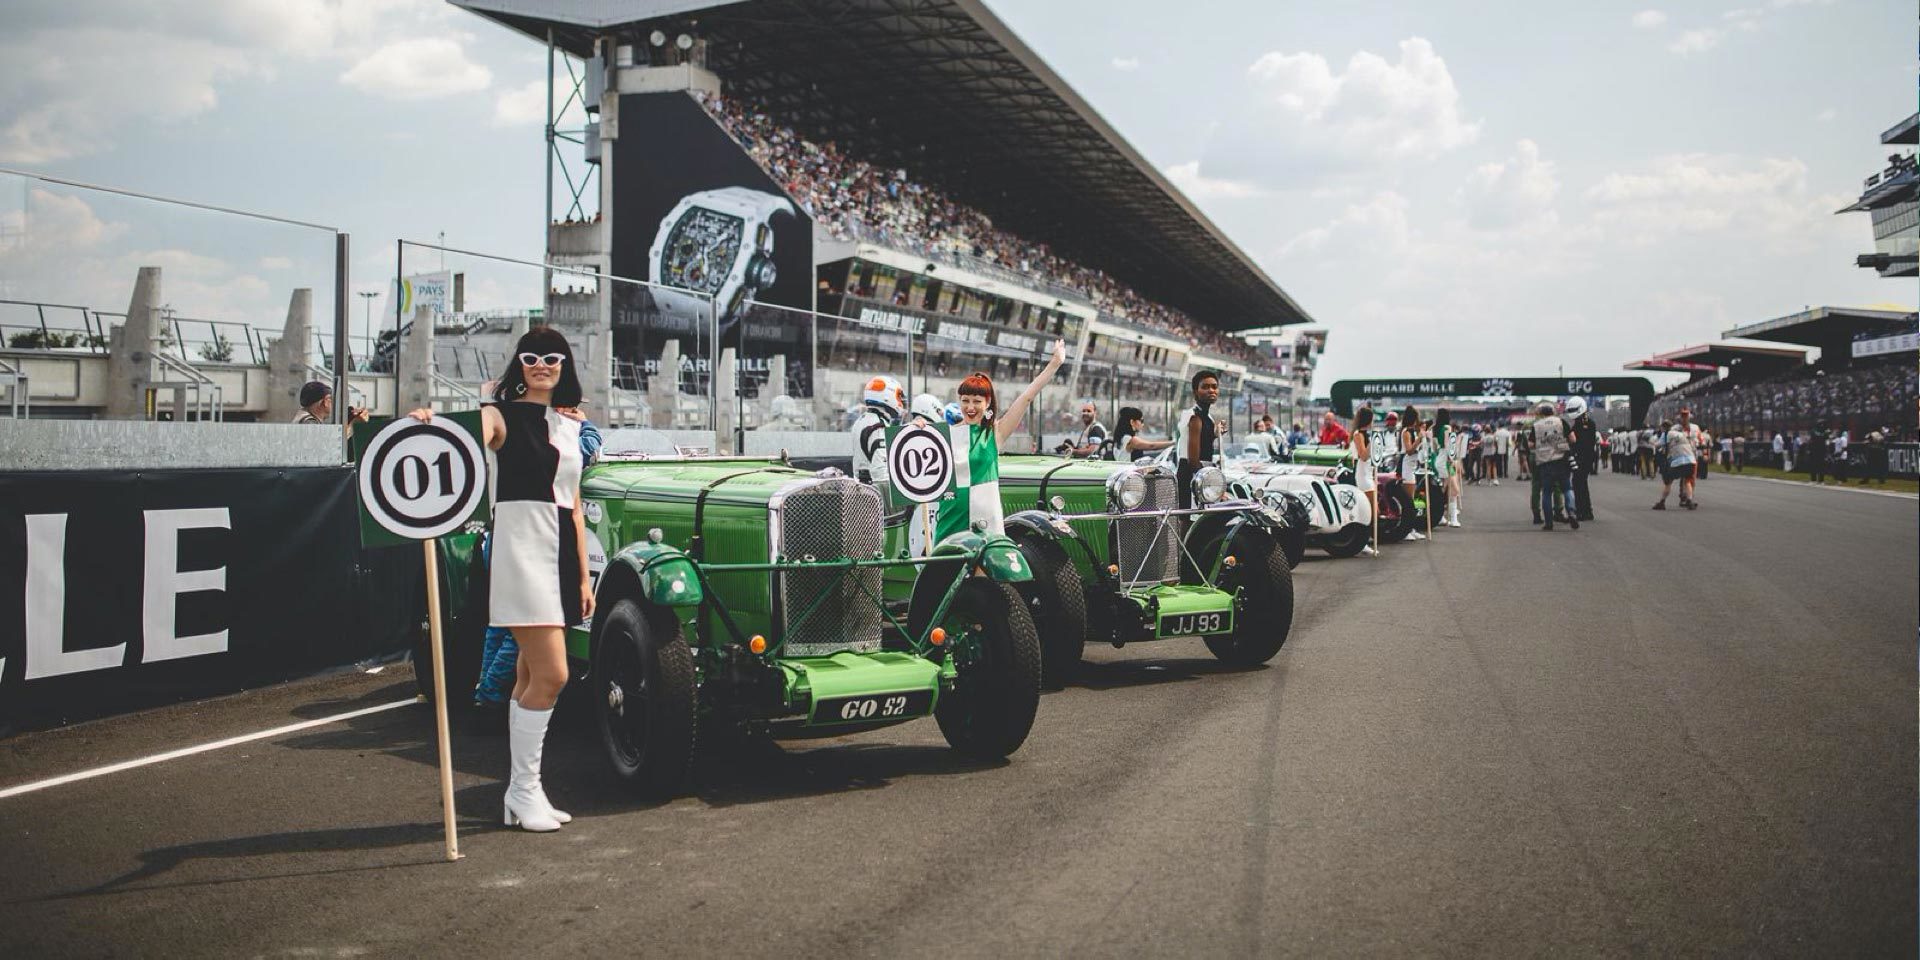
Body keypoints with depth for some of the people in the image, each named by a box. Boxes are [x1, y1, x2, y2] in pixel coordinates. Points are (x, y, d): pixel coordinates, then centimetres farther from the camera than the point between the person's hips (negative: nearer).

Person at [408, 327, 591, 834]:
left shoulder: (568, 427, 18)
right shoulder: (500, 415, -1)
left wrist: (584, 577, 16)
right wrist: (430, 427, -45)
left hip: (560, 553, 7)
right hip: (521, 548, -7)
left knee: (531, 676, 10)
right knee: (550, 674, -13)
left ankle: (522, 793, 16)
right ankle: (523, 792, -1)